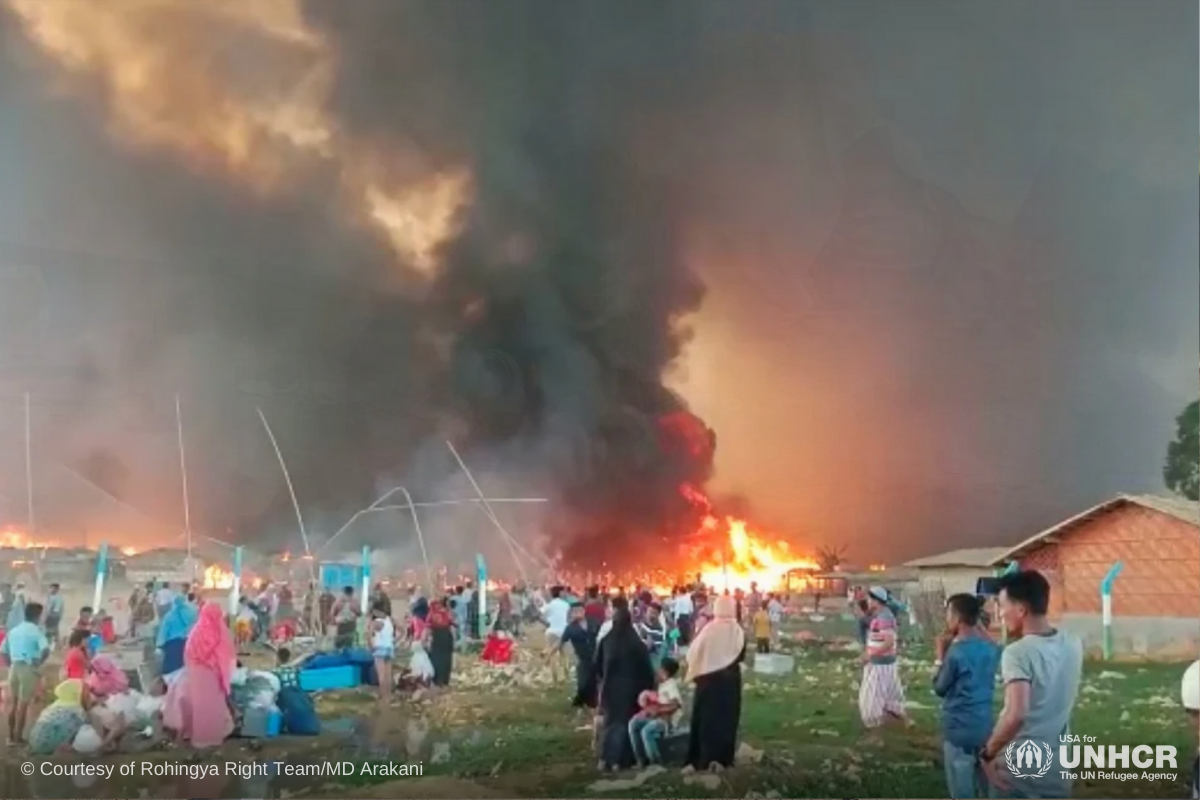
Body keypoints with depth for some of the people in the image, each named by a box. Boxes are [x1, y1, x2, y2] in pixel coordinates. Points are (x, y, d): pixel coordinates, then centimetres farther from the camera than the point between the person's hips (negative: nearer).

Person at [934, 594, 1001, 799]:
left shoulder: (956, 653, -20)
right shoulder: (991, 649, 0)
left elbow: (939, 688, -8)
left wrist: (940, 656, -2)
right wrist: (955, 645, 10)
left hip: (959, 729, -6)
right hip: (985, 726, 7)